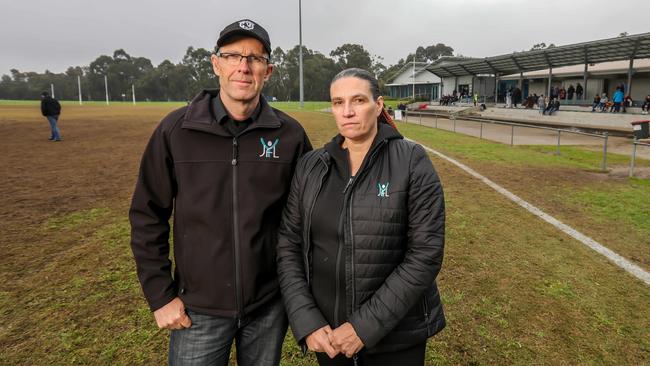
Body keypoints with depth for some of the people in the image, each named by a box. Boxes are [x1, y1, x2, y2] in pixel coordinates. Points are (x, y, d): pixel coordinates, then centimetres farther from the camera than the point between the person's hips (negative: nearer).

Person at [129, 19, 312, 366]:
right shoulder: (176, 129, -9)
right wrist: (160, 295, -4)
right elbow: (147, 215, -2)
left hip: (270, 306, 1)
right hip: (198, 310, 0)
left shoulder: (290, 134, -7)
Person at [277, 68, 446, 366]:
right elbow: (288, 246, -2)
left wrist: (366, 326, -17)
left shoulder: (412, 162, -11)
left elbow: (426, 254, -15)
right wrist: (307, 323, -11)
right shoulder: (311, 166, -2)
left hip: (396, 334, -2)